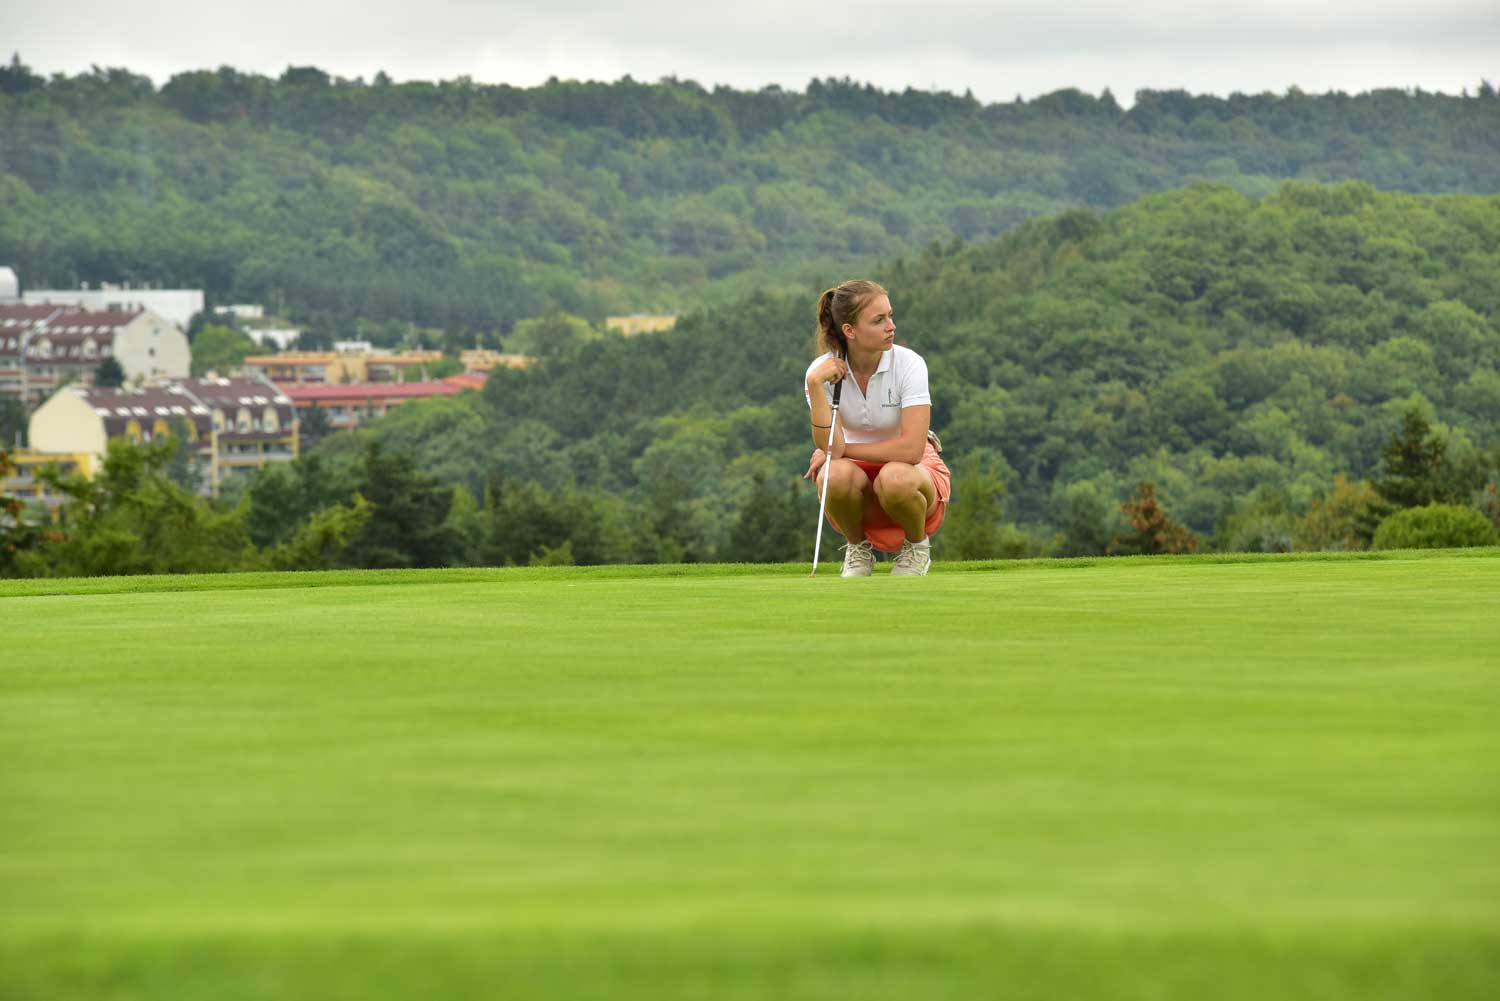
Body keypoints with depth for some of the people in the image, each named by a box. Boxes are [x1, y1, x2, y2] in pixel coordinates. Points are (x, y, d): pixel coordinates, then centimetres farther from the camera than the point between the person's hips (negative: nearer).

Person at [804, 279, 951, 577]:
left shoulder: (908, 364, -19)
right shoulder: (822, 370, -13)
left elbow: (911, 448, -27)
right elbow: (830, 447, -23)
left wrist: (842, 450, -20)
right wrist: (815, 385, -31)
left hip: (913, 468, -2)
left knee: (894, 479, -37)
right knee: (835, 475, -33)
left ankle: (917, 545, -4)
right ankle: (858, 548, -2)